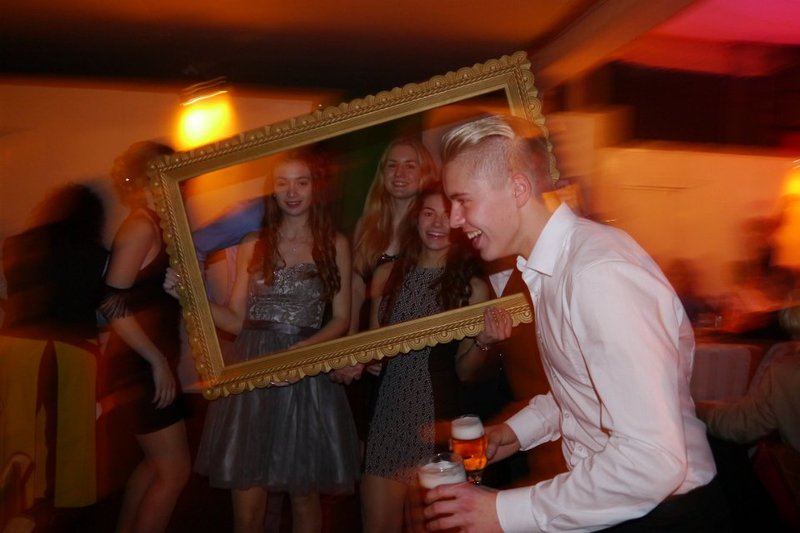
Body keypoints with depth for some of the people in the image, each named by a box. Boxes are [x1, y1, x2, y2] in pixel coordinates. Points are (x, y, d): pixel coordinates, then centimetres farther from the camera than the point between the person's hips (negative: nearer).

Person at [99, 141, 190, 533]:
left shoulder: (153, 225, 12)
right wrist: (158, 361, -21)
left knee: (156, 463, 21)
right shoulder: (142, 226, -16)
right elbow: (112, 304, -23)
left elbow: (154, 296, 9)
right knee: (174, 469, -1)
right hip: (140, 367, -10)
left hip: (145, 365, 10)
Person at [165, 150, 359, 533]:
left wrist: (306, 348, -14)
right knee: (247, 501, 2)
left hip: (307, 378, -1)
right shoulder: (252, 246, 9)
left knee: (304, 497, 7)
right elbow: (237, 320, 7)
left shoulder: (335, 244, 5)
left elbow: (341, 319, 3)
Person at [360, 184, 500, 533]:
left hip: (436, 418, -2)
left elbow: (463, 371, -3)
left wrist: (482, 342, -21)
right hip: (386, 412, 3)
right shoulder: (387, 275, 4)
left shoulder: (472, 287, -5)